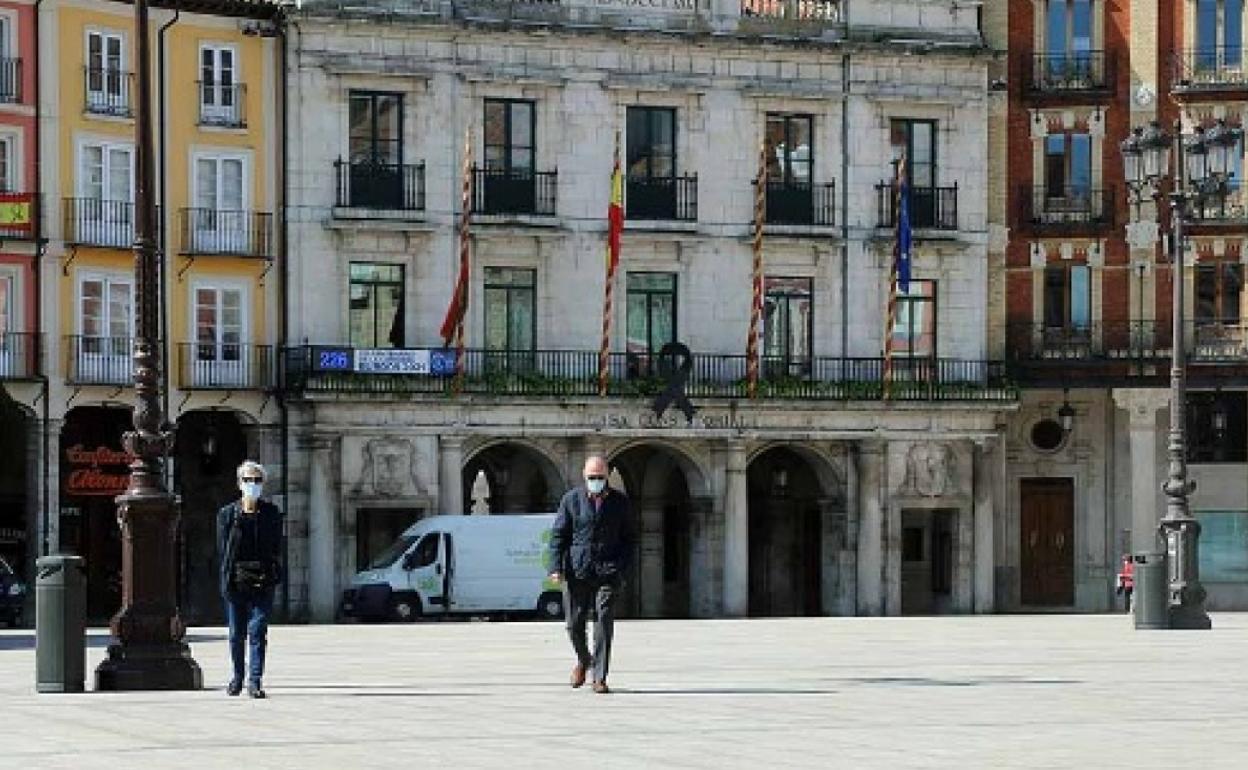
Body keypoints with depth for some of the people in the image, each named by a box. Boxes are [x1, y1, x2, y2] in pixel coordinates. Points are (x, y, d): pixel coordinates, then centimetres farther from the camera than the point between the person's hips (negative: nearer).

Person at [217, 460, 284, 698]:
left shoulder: (271, 513, 7)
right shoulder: (227, 514, 5)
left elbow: (276, 548, 7)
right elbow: (223, 550, 3)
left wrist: (272, 576, -2)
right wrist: (228, 577, -6)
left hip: (263, 581, 0)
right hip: (235, 580, 1)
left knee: (258, 631, -7)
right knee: (236, 634, 8)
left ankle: (255, 681, -6)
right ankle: (237, 677, 24)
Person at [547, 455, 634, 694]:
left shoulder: (619, 502, 7)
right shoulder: (571, 499, 5)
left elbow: (628, 539, 11)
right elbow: (558, 535, 5)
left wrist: (623, 570, 0)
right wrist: (555, 567, -6)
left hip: (607, 573, -1)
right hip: (577, 573, 1)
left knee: (604, 621, -10)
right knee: (574, 624, 3)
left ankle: (600, 678, -7)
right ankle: (583, 660, 34)